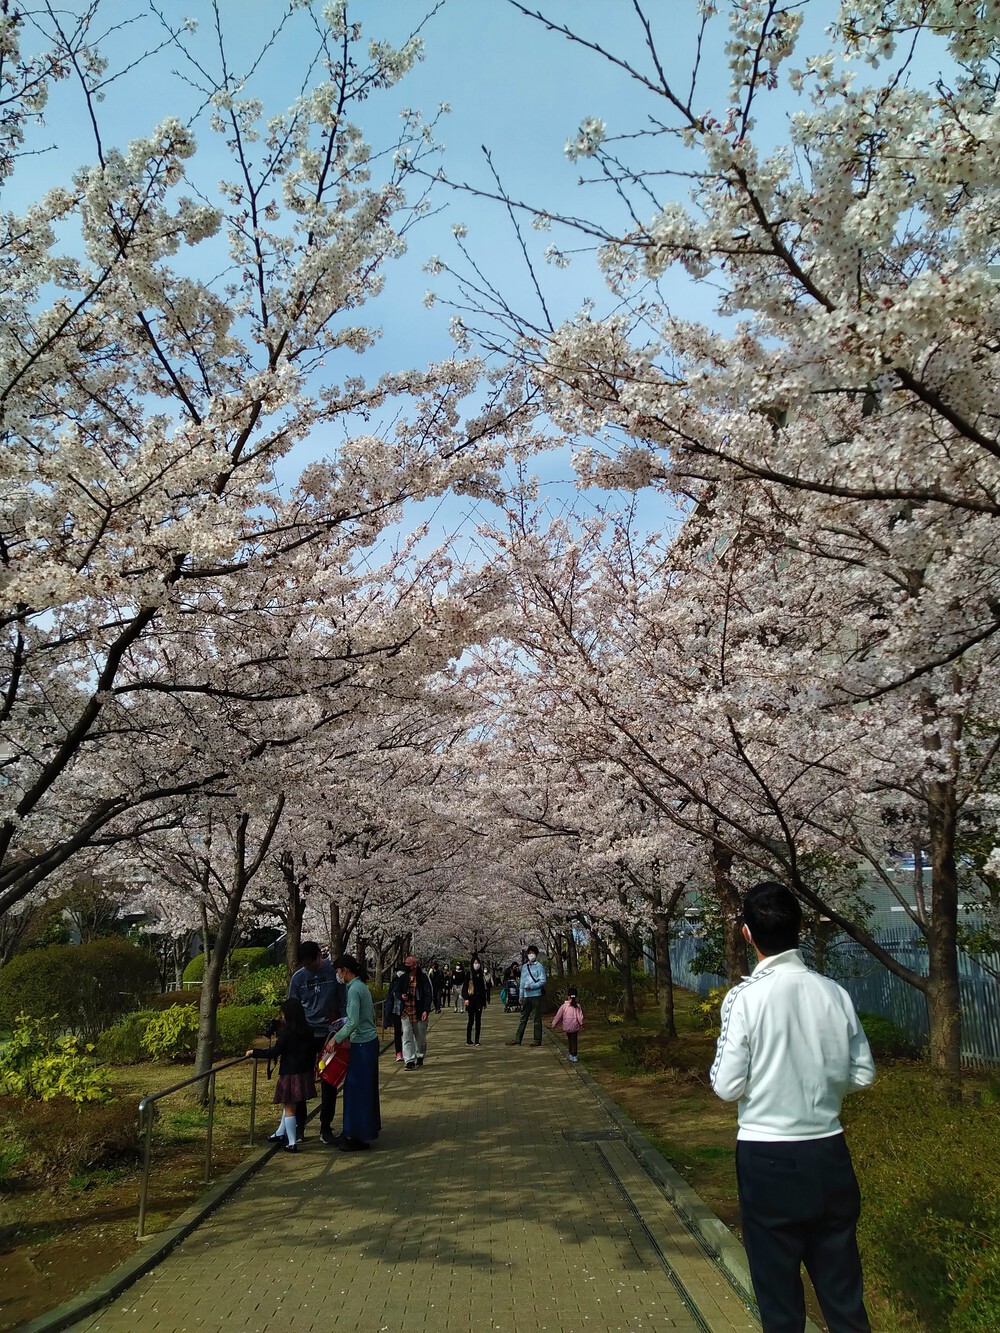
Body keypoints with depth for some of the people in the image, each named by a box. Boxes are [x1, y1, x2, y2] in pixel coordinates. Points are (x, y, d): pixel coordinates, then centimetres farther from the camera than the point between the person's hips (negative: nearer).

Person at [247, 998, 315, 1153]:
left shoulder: (287, 1032, -15)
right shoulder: (308, 1031, 4)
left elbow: (274, 1052, -17)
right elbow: (312, 1052, 11)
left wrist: (254, 1052, -8)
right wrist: (310, 1069, 23)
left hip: (290, 1075, -7)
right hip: (304, 1074, 7)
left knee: (289, 1107, 3)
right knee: (289, 1104, 23)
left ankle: (292, 1142, 5)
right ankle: (281, 1133, 37)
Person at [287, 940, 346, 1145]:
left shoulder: (334, 972, -7)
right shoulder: (298, 977, -1)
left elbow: (343, 1002, -2)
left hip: (329, 1034, -1)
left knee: (329, 1083, 5)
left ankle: (326, 1127, 17)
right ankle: (299, 1126, 16)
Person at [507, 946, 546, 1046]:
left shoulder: (539, 966, -3)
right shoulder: (524, 967, 13)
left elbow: (543, 981, -8)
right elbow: (522, 981, 16)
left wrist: (531, 987, -15)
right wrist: (521, 995, 12)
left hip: (536, 995, -5)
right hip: (526, 996, 5)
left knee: (537, 1018, 1)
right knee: (523, 1018, 8)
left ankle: (537, 1039, 7)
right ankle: (518, 1039, 10)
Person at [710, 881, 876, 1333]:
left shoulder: (745, 997, -18)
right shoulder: (834, 993, -6)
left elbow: (728, 1087, -14)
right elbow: (862, 1075, 3)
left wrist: (724, 1055, 5)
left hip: (768, 1159, -3)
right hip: (829, 1154, 4)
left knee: (779, 1295, 13)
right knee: (843, 1288, 18)